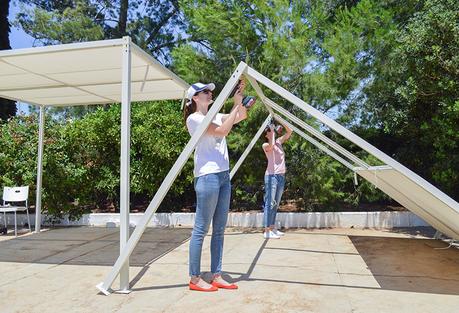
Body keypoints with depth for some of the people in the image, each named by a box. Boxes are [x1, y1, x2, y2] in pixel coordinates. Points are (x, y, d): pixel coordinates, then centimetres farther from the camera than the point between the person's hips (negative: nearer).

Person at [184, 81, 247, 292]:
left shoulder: (214, 116, 19)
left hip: (223, 175, 9)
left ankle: (216, 276, 16)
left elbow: (242, 116, 20)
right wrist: (236, 104, -12)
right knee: (201, 229, -3)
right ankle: (195, 279, 7)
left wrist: (239, 99, 5)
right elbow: (222, 131, -17)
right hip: (207, 176, -9)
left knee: (219, 229, 9)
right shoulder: (193, 118, -5)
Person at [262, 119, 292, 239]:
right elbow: (271, 145, -24)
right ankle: (267, 231, -8)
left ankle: (272, 228, 18)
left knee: (276, 204, 11)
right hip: (272, 175, -7)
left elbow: (289, 132, 17)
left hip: (281, 176, 7)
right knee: (270, 203, -9)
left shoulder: (279, 141, 15)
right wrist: (272, 132, -10)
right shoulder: (265, 145, -2)